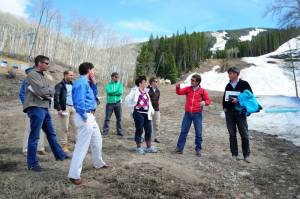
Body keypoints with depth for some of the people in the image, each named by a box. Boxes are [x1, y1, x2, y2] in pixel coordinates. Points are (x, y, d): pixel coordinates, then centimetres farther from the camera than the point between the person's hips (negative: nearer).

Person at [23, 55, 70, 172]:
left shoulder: (43, 76, 17)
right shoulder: (32, 75, -10)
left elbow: (51, 93, 11)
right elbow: (41, 91, -20)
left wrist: (46, 92, -9)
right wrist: (49, 90, -1)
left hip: (44, 108, 9)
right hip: (35, 108, -9)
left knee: (51, 133, 17)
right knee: (34, 136, -2)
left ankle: (59, 155, 30)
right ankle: (32, 163, 9)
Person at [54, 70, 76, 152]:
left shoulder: (72, 85, 17)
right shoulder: (60, 85, -2)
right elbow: (56, 97, -10)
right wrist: (59, 109, -16)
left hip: (73, 108, 6)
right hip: (64, 108, -6)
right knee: (65, 128, -1)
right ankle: (64, 145, 10)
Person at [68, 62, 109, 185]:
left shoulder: (86, 82, 15)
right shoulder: (81, 82, -16)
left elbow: (93, 97, 22)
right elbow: (79, 101, -25)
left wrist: (94, 84, 13)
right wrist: (84, 117, -18)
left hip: (91, 117, 11)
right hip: (85, 117, -11)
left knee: (97, 141, 24)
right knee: (82, 146, -6)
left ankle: (98, 163, 42)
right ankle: (74, 175, 1)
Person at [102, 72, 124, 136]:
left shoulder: (120, 84, 5)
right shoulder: (108, 84, 1)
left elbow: (120, 92, -10)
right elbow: (108, 91, -18)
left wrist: (112, 92, -11)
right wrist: (116, 91, -12)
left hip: (118, 103, 2)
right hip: (110, 103, -2)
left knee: (119, 118, 7)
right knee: (107, 118, 2)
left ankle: (119, 131, 18)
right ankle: (105, 131, 12)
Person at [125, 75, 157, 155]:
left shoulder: (145, 91, 13)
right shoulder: (135, 91, -8)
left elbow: (148, 101, 17)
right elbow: (127, 99, -13)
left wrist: (151, 109, 8)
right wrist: (132, 107, -11)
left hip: (146, 113, 7)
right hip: (138, 113, -7)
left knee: (148, 130, 10)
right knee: (139, 130, 3)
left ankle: (149, 147, 24)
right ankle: (139, 148, 18)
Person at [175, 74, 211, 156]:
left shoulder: (202, 91, 1)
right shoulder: (188, 89, 7)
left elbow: (208, 100, 2)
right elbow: (179, 92, -2)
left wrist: (204, 102, -19)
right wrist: (177, 87, -21)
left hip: (197, 114, -1)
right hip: (187, 113, 2)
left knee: (198, 132, 5)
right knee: (183, 131, 4)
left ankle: (198, 149, 18)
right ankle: (179, 148, 13)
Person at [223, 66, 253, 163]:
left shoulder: (244, 84, -1)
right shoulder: (228, 85, 12)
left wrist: (238, 100, -17)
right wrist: (225, 107, 6)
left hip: (240, 112, -4)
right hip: (229, 112, 4)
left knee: (244, 134, 0)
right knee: (232, 134, 7)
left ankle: (246, 154, 15)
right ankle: (234, 154, 16)